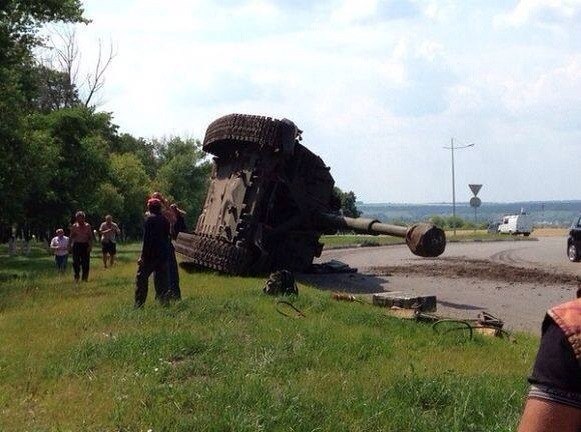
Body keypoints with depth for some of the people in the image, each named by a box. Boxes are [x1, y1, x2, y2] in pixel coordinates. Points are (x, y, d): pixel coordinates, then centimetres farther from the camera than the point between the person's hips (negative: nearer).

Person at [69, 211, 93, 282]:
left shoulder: (87, 226, 3)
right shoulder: (74, 226, 4)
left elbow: (91, 237, 4)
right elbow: (71, 237, 9)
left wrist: (90, 246, -7)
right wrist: (69, 245, 1)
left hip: (85, 245, 0)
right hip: (76, 245, 0)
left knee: (85, 262, -1)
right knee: (76, 262, -3)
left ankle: (85, 278, 8)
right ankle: (76, 277, 8)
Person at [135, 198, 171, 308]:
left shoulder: (149, 219, -11)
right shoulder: (164, 220, 11)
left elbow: (147, 239, -15)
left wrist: (143, 256, -14)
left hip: (151, 255, -7)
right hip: (163, 255, 7)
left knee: (141, 278, -1)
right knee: (161, 279, 11)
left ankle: (139, 305, -4)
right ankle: (164, 302, 4)